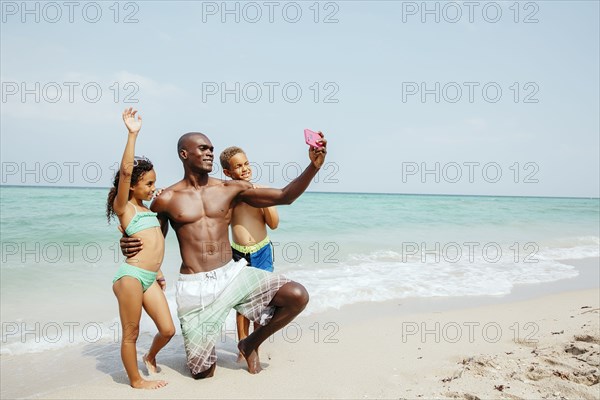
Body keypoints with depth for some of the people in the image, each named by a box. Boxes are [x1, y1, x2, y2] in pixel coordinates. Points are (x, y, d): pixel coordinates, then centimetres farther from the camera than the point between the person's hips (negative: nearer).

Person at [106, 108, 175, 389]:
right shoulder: (123, 207, -3)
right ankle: (136, 381, 22)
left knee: (167, 329, 10)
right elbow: (125, 171, -19)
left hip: (150, 278, 8)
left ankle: (150, 357, 39)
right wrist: (133, 134, -21)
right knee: (131, 333, 5)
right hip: (130, 275, -8)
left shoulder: (146, 209, 20)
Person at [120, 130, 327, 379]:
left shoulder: (231, 189, 3)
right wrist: (129, 244, -10)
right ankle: (201, 346, 42)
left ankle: (251, 344, 9)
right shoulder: (167, 199, 0)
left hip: (232, 274, 2)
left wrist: (314, 165, -13)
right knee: (203, 373, 1)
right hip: (194, 286, -2)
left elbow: (284, 196, -1)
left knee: (297, 295, -18)